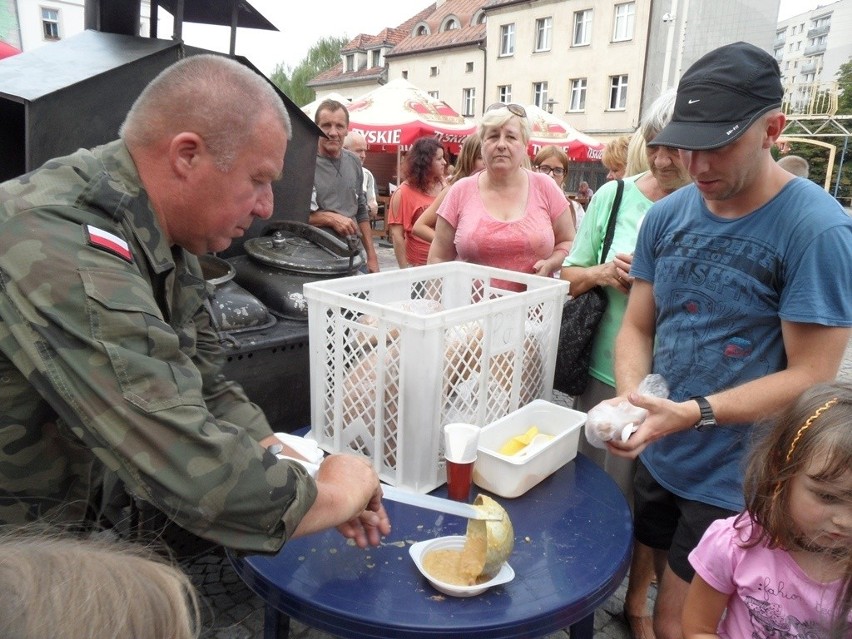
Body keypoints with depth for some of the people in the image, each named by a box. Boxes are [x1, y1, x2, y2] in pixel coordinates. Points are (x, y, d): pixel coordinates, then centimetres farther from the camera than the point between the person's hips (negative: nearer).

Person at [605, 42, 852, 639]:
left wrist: (694, 412, -28)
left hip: (737, 482, -5)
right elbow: (638, 326, 2)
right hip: (658, 460, 5)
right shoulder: (667, 215, -2)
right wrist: (631, 393, -17)